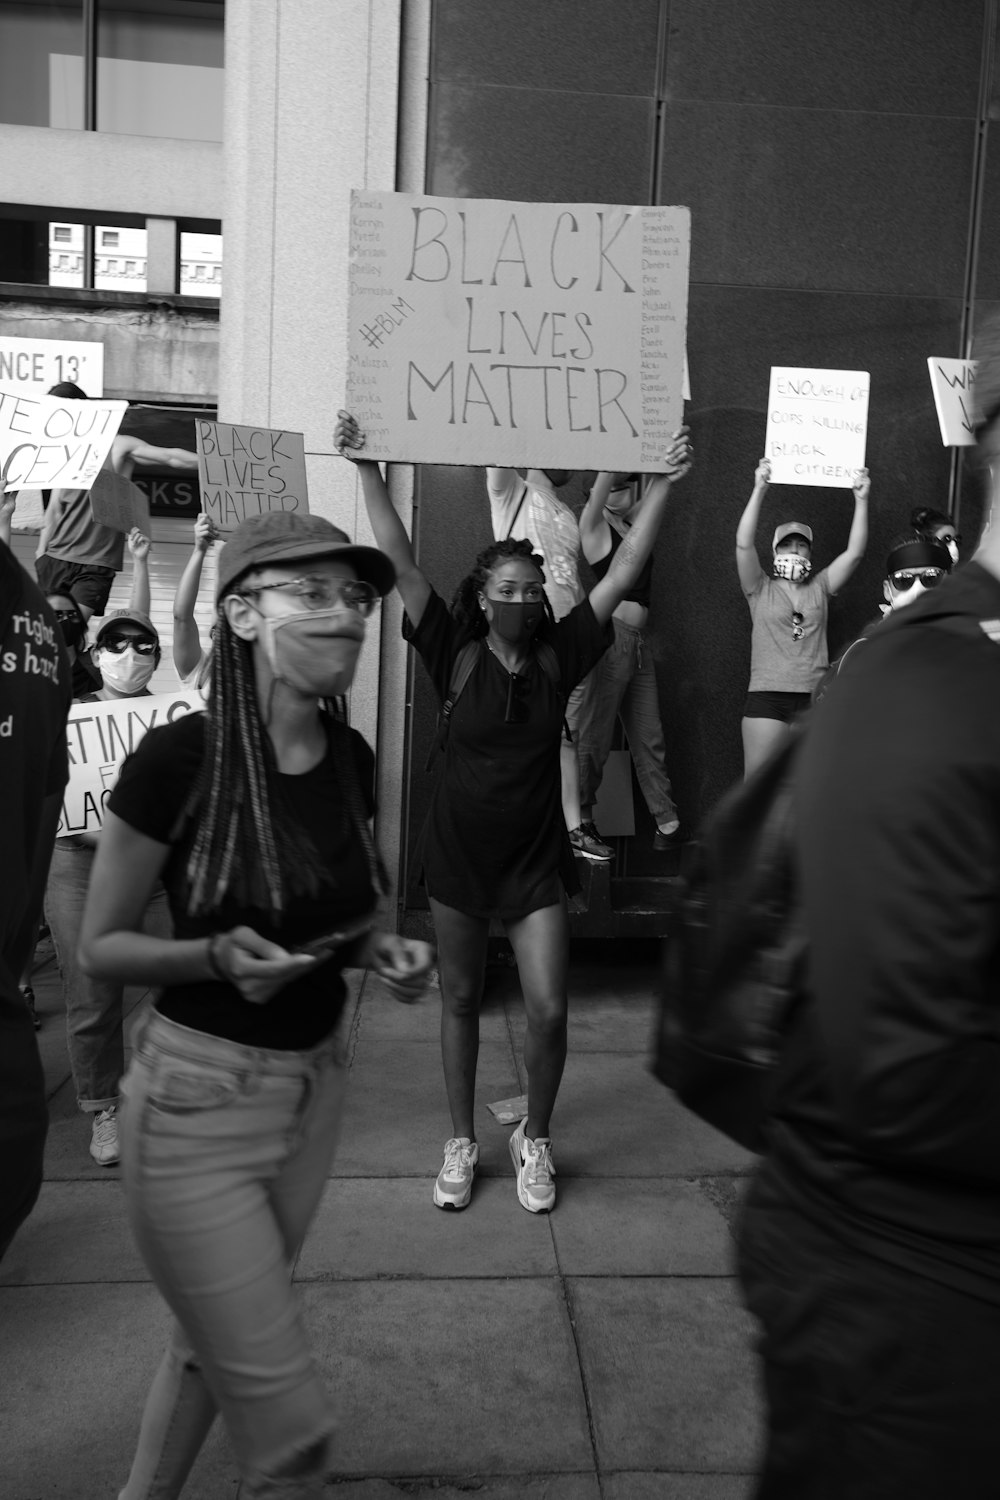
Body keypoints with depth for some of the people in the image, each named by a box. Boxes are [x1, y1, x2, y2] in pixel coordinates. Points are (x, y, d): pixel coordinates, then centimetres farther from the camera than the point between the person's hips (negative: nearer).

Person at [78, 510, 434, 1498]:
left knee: (213, 1341, 26)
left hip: (316, 1084, 6)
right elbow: (99, 949, -9)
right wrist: (217, 956, -26)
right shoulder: (178, 759, -19)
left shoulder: (351, 757, -2)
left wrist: (378, 952, -6)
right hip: (197, 1100, -6)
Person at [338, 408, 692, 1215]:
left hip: (536, 854, 0)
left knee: (549, 1011, -3)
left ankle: (535, 1137, 23)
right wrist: (369, 471, -19)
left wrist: (662, 487, -10)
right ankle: (462, 1143, 31)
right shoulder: (457, 656, -7)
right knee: (460, 1001, 12)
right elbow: (401, 564, -13)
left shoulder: (558, 656, -4)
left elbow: (622, 575, -7)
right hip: (458, 849, 0)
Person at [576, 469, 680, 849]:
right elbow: (603, 481, -15)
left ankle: (666, 819, 12)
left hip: (638, 643, 7)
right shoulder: (594, 525, -2)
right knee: (595, 734, -4)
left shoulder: (637, 520, 17)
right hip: (612, 637, -7)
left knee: (649, 738, 9)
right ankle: (579, 819, 3)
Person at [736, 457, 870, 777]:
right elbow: (744, 545, -7)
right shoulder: (760, 590, 7)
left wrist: (861, 500, -2)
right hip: (767, 697, -2)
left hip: (814, 698, 2)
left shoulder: (820, 588, 15)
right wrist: (759, 491, -14)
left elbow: (854, 552, 6)